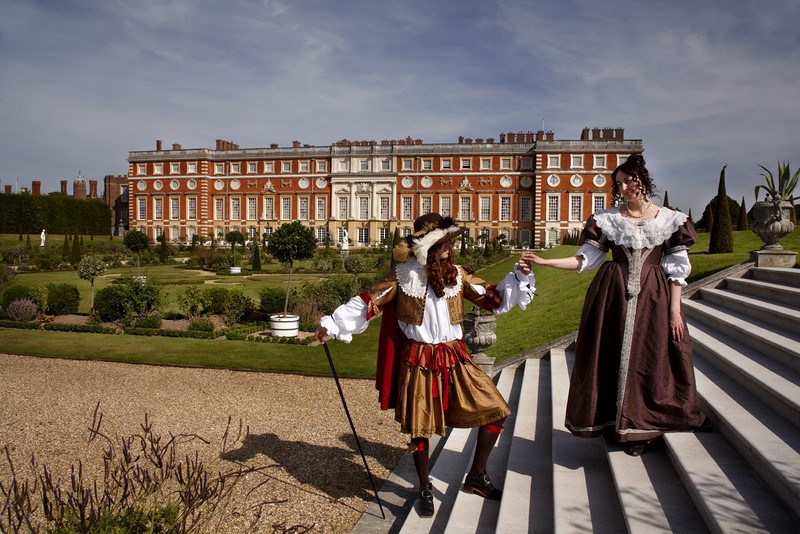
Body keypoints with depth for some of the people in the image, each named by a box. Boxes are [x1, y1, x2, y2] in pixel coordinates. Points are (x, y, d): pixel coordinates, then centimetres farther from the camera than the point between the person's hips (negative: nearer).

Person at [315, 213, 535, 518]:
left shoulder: (457, 274, 3)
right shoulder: (403, 274, -6)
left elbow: (494, 299, 7)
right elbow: (369, 302, -6)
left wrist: (519, 277, -7)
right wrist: (332, 324, -13)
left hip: (454, 358, 4)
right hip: (419, 362, -3)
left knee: (495, 411, 1)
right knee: (419, 427, 4)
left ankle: (476, 478, 21)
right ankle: (425, 490, 29)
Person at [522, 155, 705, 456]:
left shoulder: (670, 220, 3)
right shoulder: (607, 220, 4)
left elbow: (677, 268, 3)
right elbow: (585, 259, 1)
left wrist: (675, 309, -4)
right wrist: (544, 262, -9)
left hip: (654, 297, 0)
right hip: (613, 295, 0)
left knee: (649, 359, 2)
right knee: (613, 357, 1)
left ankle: (638, 429, 18)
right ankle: (619, 424, 17)